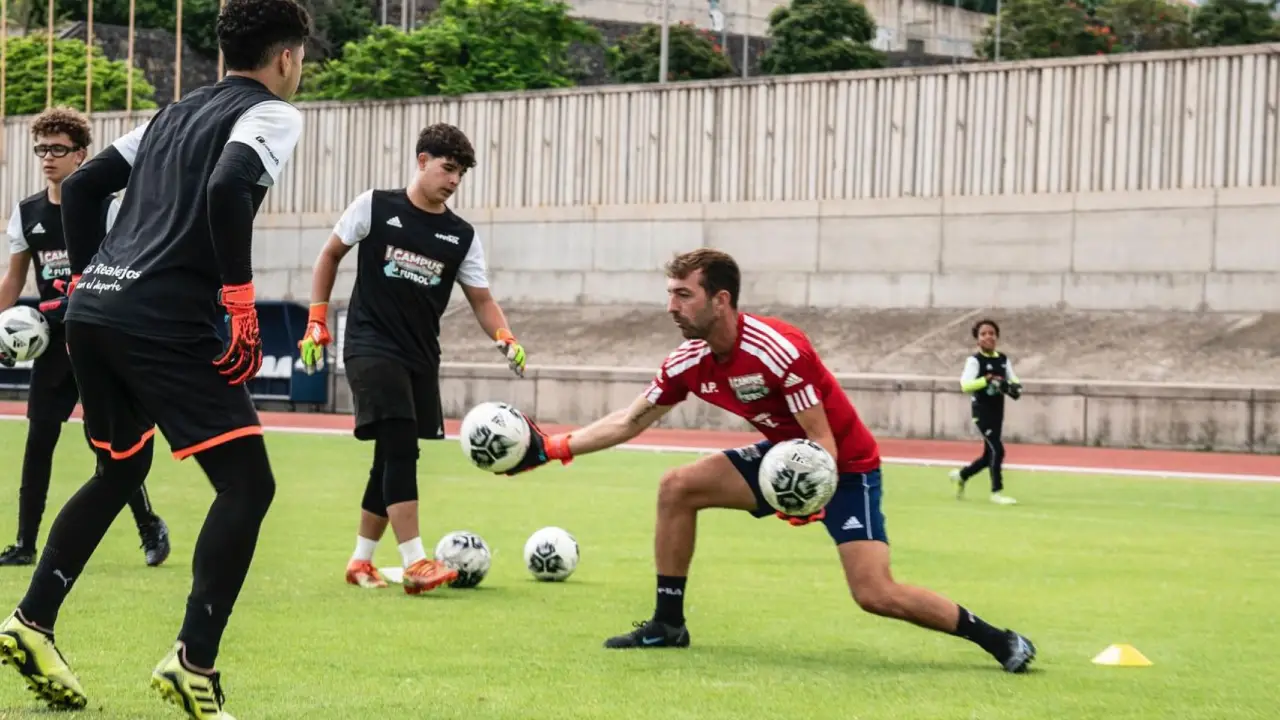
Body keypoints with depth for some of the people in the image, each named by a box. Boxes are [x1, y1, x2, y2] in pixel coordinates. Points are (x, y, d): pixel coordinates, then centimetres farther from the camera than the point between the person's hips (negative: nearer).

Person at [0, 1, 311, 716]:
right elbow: (227, 190, -19)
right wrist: (241, 304, -15)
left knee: (120, 473, 27)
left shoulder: (178, 111, 24)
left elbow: (82, 185, 22)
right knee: (247, 483, -3)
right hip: (166, 323, -8)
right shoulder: (273, 113, 1)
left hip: (93, 311, 8)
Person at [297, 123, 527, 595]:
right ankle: (415, 565, -23)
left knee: (393, 459, 9)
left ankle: (361, 560, 24)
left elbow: (481, 299, 7)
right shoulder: (375, 207, -3)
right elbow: (330, 255, 8)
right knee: (400, 446, -19)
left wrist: (505, 338, -12)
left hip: (421, 356, 5)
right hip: (371, 346, -5)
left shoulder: (461, 236, 6)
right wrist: (316, 321, 3)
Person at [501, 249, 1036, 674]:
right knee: (677, 488, -6)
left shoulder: (778, 349, -30)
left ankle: (999, 642, -6)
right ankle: (667, 625, 6)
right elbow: (630, 420, 5)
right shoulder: (689, 362, -8)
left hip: (845, 465, -7)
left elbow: (824, 442, -25)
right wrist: (554, 448, -1)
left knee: (875, 594, -20)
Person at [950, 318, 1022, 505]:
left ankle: (961, 475, 38)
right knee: (997, 449, -15)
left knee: (989, 455, 13)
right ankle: (997, 492, -4)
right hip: (982, 411, -7)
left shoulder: (1004, 360, 9)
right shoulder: (975, 360, -10)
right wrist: (987, 380, -33)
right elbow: (965, 384, -22)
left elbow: (1014, 381, 8)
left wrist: (1015, 387, -15)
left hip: (997, 411, 7)